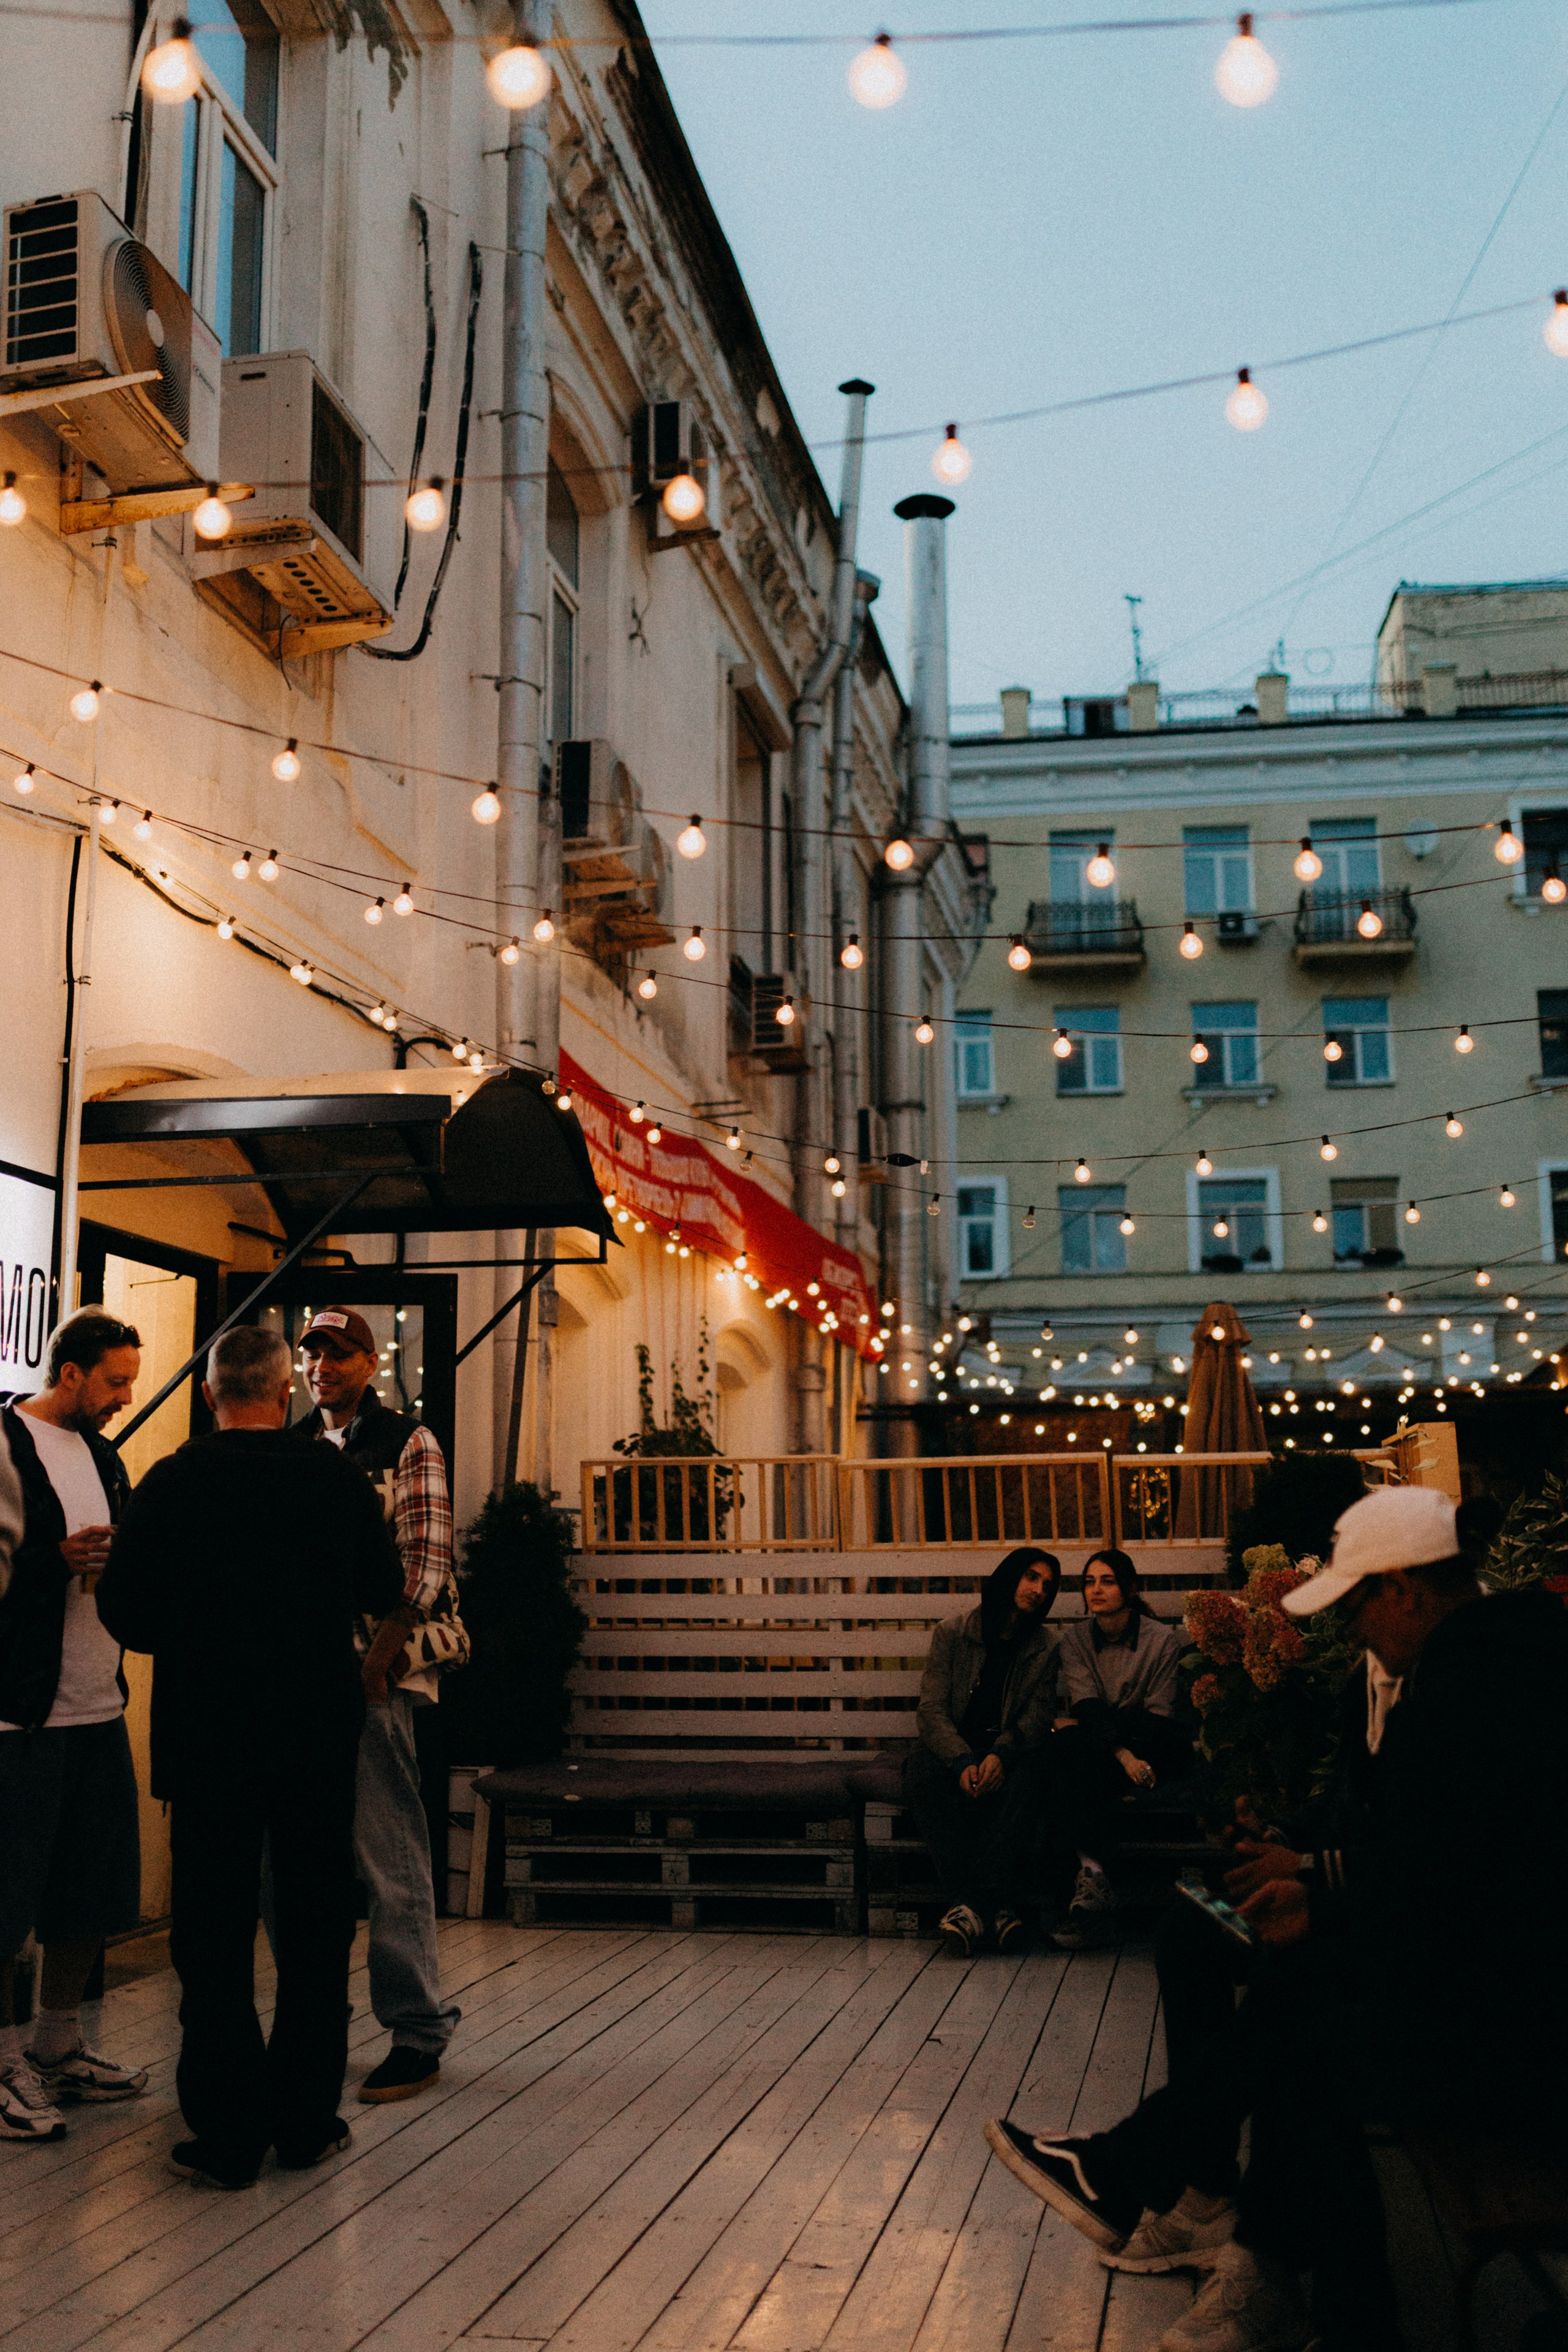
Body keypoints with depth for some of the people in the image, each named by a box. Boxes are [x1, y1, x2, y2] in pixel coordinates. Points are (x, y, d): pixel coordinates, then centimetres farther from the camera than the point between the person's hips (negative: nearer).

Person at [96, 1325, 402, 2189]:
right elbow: (384, 1592, 6)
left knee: (214, 1931, 8)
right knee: (316, 1925, 13)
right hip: (321, 1730, 1)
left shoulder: (169, 1484, -8)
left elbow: (122, 1611, -5)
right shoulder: (337, 1479, -5)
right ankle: (306, 2120, 20)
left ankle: (227, 2134, 10)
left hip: (206, 1734, -1)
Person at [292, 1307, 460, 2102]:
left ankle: (418, 2031, 3)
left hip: (374, 1672, -5)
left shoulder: (408, 1443, 1)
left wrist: (378, 1658, -17)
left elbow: (426, 1562, -7)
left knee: (389, 1857, -5)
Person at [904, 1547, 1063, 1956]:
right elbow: (931, 1709, -7)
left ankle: (969, 1903, -38)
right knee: (921, 1770, -34)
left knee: (1027, 1774, -34)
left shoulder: (1046, 1645, 5)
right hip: (955, 1745, 0)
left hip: (1010, 1748, 0)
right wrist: (963, 1761, -26)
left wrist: (1001, 1754, -27)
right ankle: (996, 1905, -38)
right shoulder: (952, 1631, 1)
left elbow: (1038, 1715, -5)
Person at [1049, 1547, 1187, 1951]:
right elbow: (1085, 1705, -11)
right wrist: (1123, 1755, -28)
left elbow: (1158, 1716, -7)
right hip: (1097, 1751, 2)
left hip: (1150, 1747, -2)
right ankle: (1097, 1882, -43)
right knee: (1067, 1746, -37)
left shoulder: (1161, 1638, -2)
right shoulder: (1074, 1638, 4)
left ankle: (1092, 1875, -31)